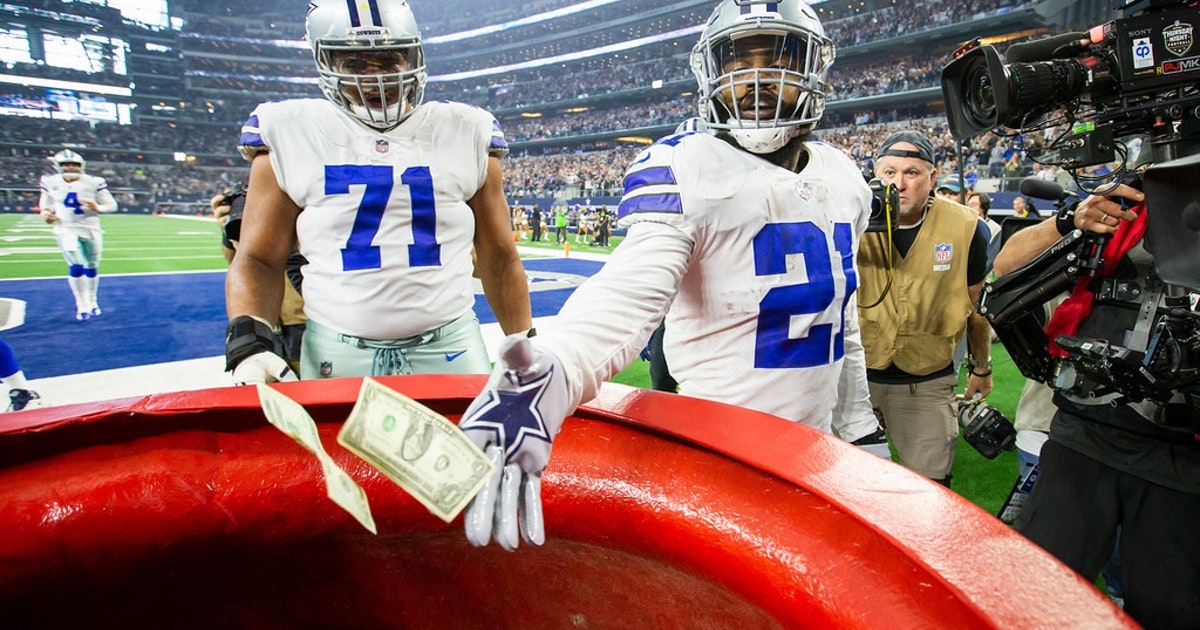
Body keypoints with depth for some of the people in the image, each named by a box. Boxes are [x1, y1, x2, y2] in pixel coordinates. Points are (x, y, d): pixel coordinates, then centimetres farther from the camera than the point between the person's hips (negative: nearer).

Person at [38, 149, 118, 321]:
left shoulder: (93, 183, -8)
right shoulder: (51, 183, -1)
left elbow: (112, 205, -3)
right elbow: (46, 203, 14)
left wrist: (97, 207, -22)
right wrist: (46, 213, -7)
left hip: (91, 229, 0)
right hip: (66, 230, 0)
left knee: (92, 267, 10)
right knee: (76, 267, -12)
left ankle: (92, 302, 28)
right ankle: (82, 305, -1)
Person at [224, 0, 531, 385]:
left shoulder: (464, 135, 4)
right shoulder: (292, 139, 2)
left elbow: (499, 258, 7)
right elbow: (259, 259, 4)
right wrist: (248, 346, -13)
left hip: (451, 348, 1)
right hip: (336, 355, 0)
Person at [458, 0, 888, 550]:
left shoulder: (843, 177, 6)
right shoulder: (685, 167, -16)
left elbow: (842, 318, 13)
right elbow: (633, 286, -34)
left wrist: (861, 428, 16)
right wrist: (555, 368, -54)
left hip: (815, 446, 7)